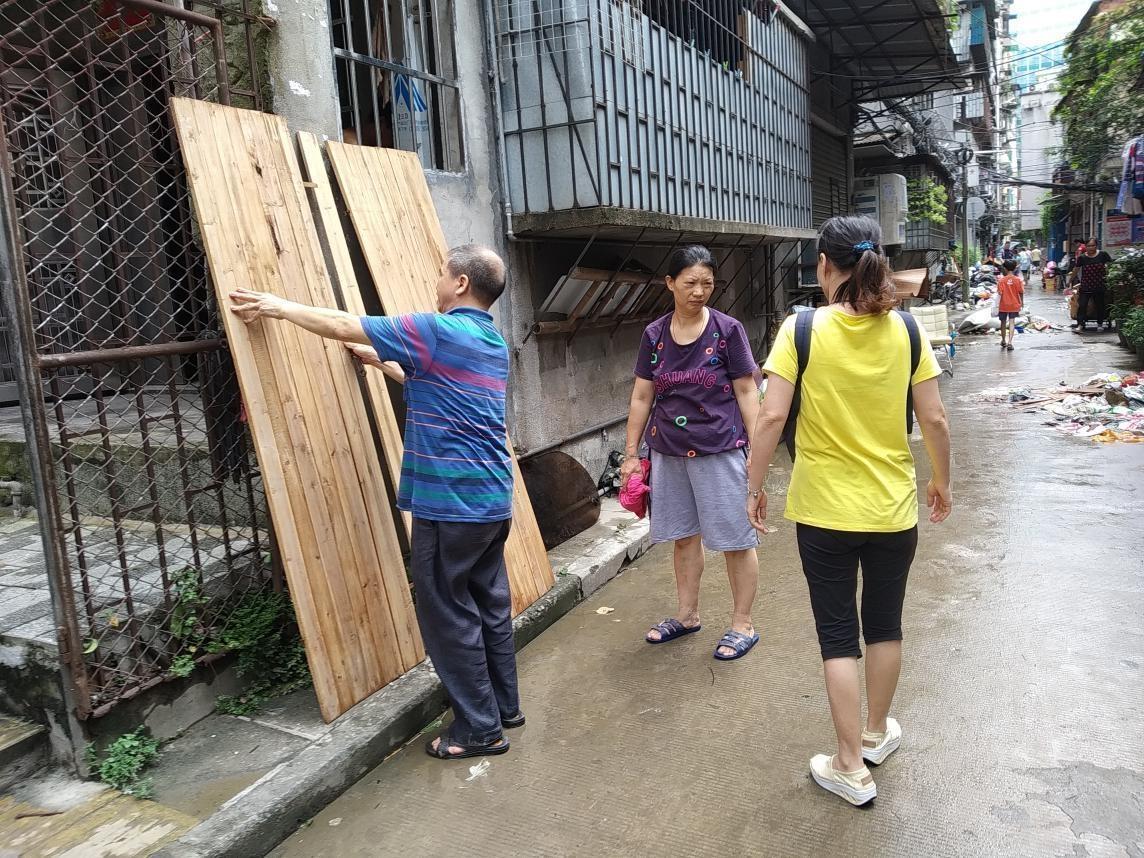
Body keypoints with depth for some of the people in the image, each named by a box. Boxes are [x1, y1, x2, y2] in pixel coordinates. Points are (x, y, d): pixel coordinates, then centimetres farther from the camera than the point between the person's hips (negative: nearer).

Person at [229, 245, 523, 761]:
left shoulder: (438, 331, -14)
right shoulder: (492, 342, 11)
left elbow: (342, 326, -8)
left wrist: (276, 306, 5)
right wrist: (381, 362, 34)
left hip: (450, 504, -9)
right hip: (493, 500, 9)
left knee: (449, 614, 3)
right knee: (490, 603, 18)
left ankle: (479, 729, 12)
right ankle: (504, 705, 30)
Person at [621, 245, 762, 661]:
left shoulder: (727, 330, -7)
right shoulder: (654, 335, 3)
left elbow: (747, 393, -5)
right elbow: (641, 397, 7)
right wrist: (631, 454, 6)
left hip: (720, 450, -4)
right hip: (669, 451, 4)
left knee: (736, 540, 4)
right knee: (684, 535, 16)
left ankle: (743, 624, 19)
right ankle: (687, 615, 32)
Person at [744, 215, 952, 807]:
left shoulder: (802, 329, -12)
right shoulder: (904, 331, -4)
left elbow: (771, 417, -17)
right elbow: (934, 419, -2)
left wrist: (754, 488, -5)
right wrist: (941, 482, 14)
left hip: (825, 511, -3)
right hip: (894, 508, 3)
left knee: (838, 632, 10)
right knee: (884, 623, 21)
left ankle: (851, 767, 19)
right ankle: (876, 732, 42)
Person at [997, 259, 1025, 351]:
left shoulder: (1001, 280, -9)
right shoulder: (1018, 280, -5)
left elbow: (999, 294, -11)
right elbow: (1021, 293, -1)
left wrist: (997, 306, -8)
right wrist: (1022, 303, 14)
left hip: (1003, 305, 0)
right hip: (1014, 305, 1)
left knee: (1003, 323, 15)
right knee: (1011, 323, 0)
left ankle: (1003, 341, 29)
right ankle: (1009, 343, -11)